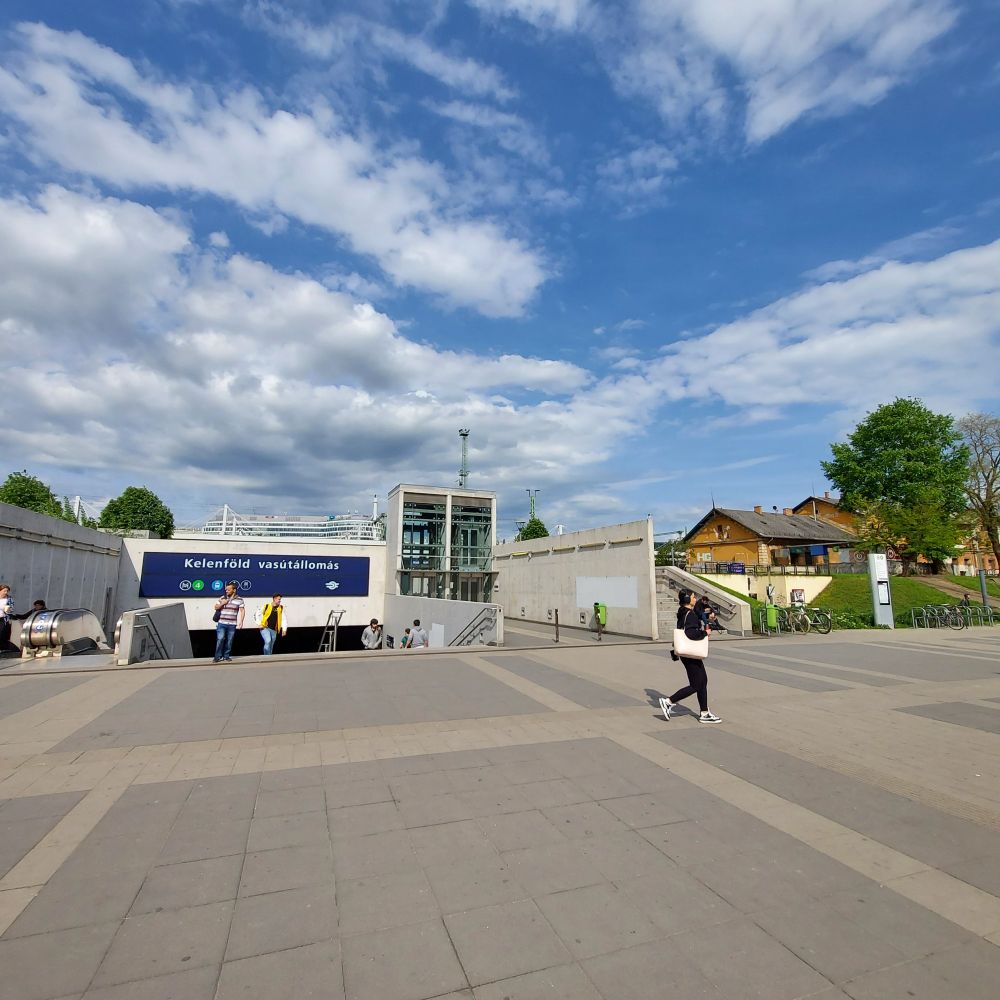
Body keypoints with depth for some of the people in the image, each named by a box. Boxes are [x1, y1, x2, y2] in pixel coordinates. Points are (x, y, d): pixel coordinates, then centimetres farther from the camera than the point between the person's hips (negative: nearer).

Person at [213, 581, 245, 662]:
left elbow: (242, 611, 1)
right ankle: (217, 656, 1)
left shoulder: (239, 599, 1)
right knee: (220, 639, -9)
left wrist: (241, 621, -8)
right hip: (222, 623, 1)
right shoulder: (222, 598, 7)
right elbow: (216, 607, 12)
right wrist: (222, 603, -8)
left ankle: (226, 656, 16)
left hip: (232, 625, -1)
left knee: (229, 641, 4)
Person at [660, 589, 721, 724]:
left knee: (703, 681, 15)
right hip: (690, 655, -10)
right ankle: (669, 701, -1)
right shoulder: (690, 614, -19)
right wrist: (705, 633, -17)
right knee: (696, 686, -3)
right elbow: (691, 633, -30)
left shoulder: (683, 614, 12)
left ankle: (705, 713, 22)